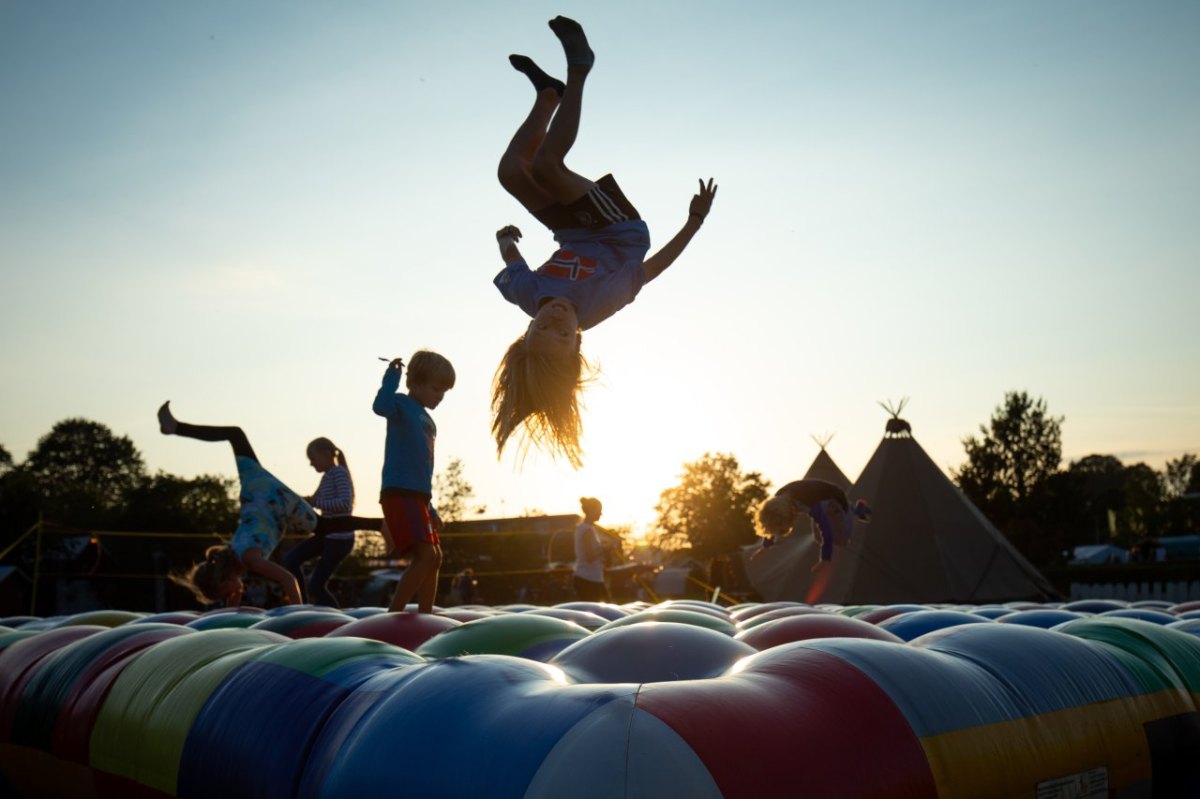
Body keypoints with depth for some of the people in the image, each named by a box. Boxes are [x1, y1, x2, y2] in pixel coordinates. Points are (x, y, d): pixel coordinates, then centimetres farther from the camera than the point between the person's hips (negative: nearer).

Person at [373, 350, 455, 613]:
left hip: (418, 496, 10)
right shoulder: (403, 405, -2)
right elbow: (381, 406, -29)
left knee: (434, 557, 13)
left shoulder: (428, 421, 22)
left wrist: (430, 509, 27)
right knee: (426, 555, -19)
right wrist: (392, 375, -19)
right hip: (400, 493, -10)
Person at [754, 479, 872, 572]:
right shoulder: (778, 500, -28)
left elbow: (827, 531, -46)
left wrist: (825, 559, -45)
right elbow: (773, 524, -8)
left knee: (841, 541, 3)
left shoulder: (810, 503, -48)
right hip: (820, 498, 6)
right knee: (819, 539, 16)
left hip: (834, 499, -6)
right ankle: (850, 509, 35)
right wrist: (766, 546, -3)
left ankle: (857, 509, 26)